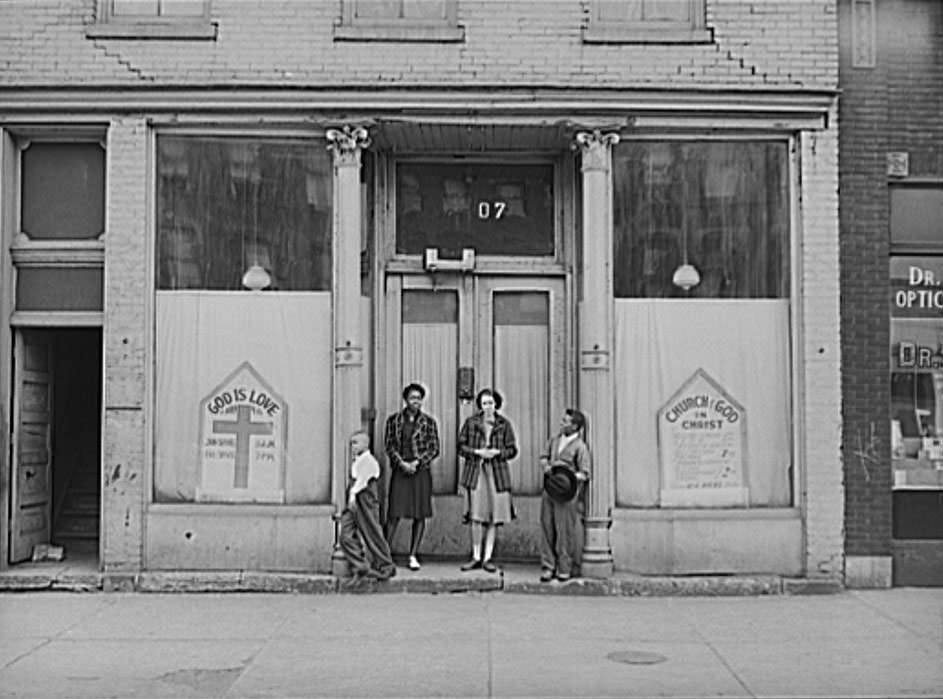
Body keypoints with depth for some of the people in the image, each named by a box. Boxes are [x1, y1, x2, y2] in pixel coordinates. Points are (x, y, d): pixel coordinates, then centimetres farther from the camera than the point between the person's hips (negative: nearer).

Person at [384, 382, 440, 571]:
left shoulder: (429, 421, 4)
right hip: (399, 470, -1)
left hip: (421, 471, 1)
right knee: (394, 513, -6)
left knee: (420, 515, 3)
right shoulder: (394, 420, 6)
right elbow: (389, 445, 3)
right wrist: (402, 463, -10)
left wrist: (416, 462, -10)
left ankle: (413, 556, 11)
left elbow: (434, 449, 2)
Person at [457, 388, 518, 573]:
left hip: (497, 472, 1)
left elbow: (512, 450, 6)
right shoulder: (471, 422, 4)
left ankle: (487, 558, 10)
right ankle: (476, 557, 8)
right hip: (476, 471, -1)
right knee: (476, 516, -4)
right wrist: (477, 452, -10)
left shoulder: (504, 424, 5)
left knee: (494, 517, 2)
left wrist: (496, 452, -11)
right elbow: (461, 446, 5)